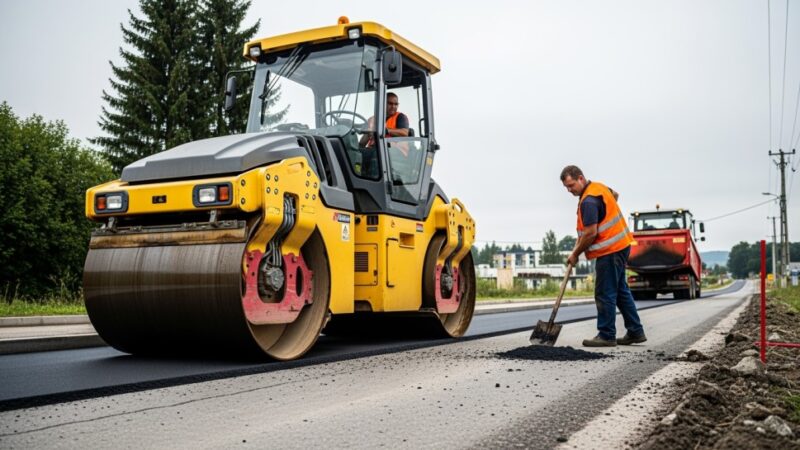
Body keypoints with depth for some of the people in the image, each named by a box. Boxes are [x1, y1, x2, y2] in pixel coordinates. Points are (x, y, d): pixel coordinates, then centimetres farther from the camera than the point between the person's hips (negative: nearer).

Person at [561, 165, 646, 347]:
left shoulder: (588, 201, -21)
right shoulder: (599, 187, 10)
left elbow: (590, 233, -23)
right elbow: (615, 195, 34)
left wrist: (575, 254, -11)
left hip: (610, 250, -11)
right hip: (620, 245, 11)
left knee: (605, 294, -5)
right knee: (621, 291, 15)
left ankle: (606, 335, 0)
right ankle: (635, 332, 21)